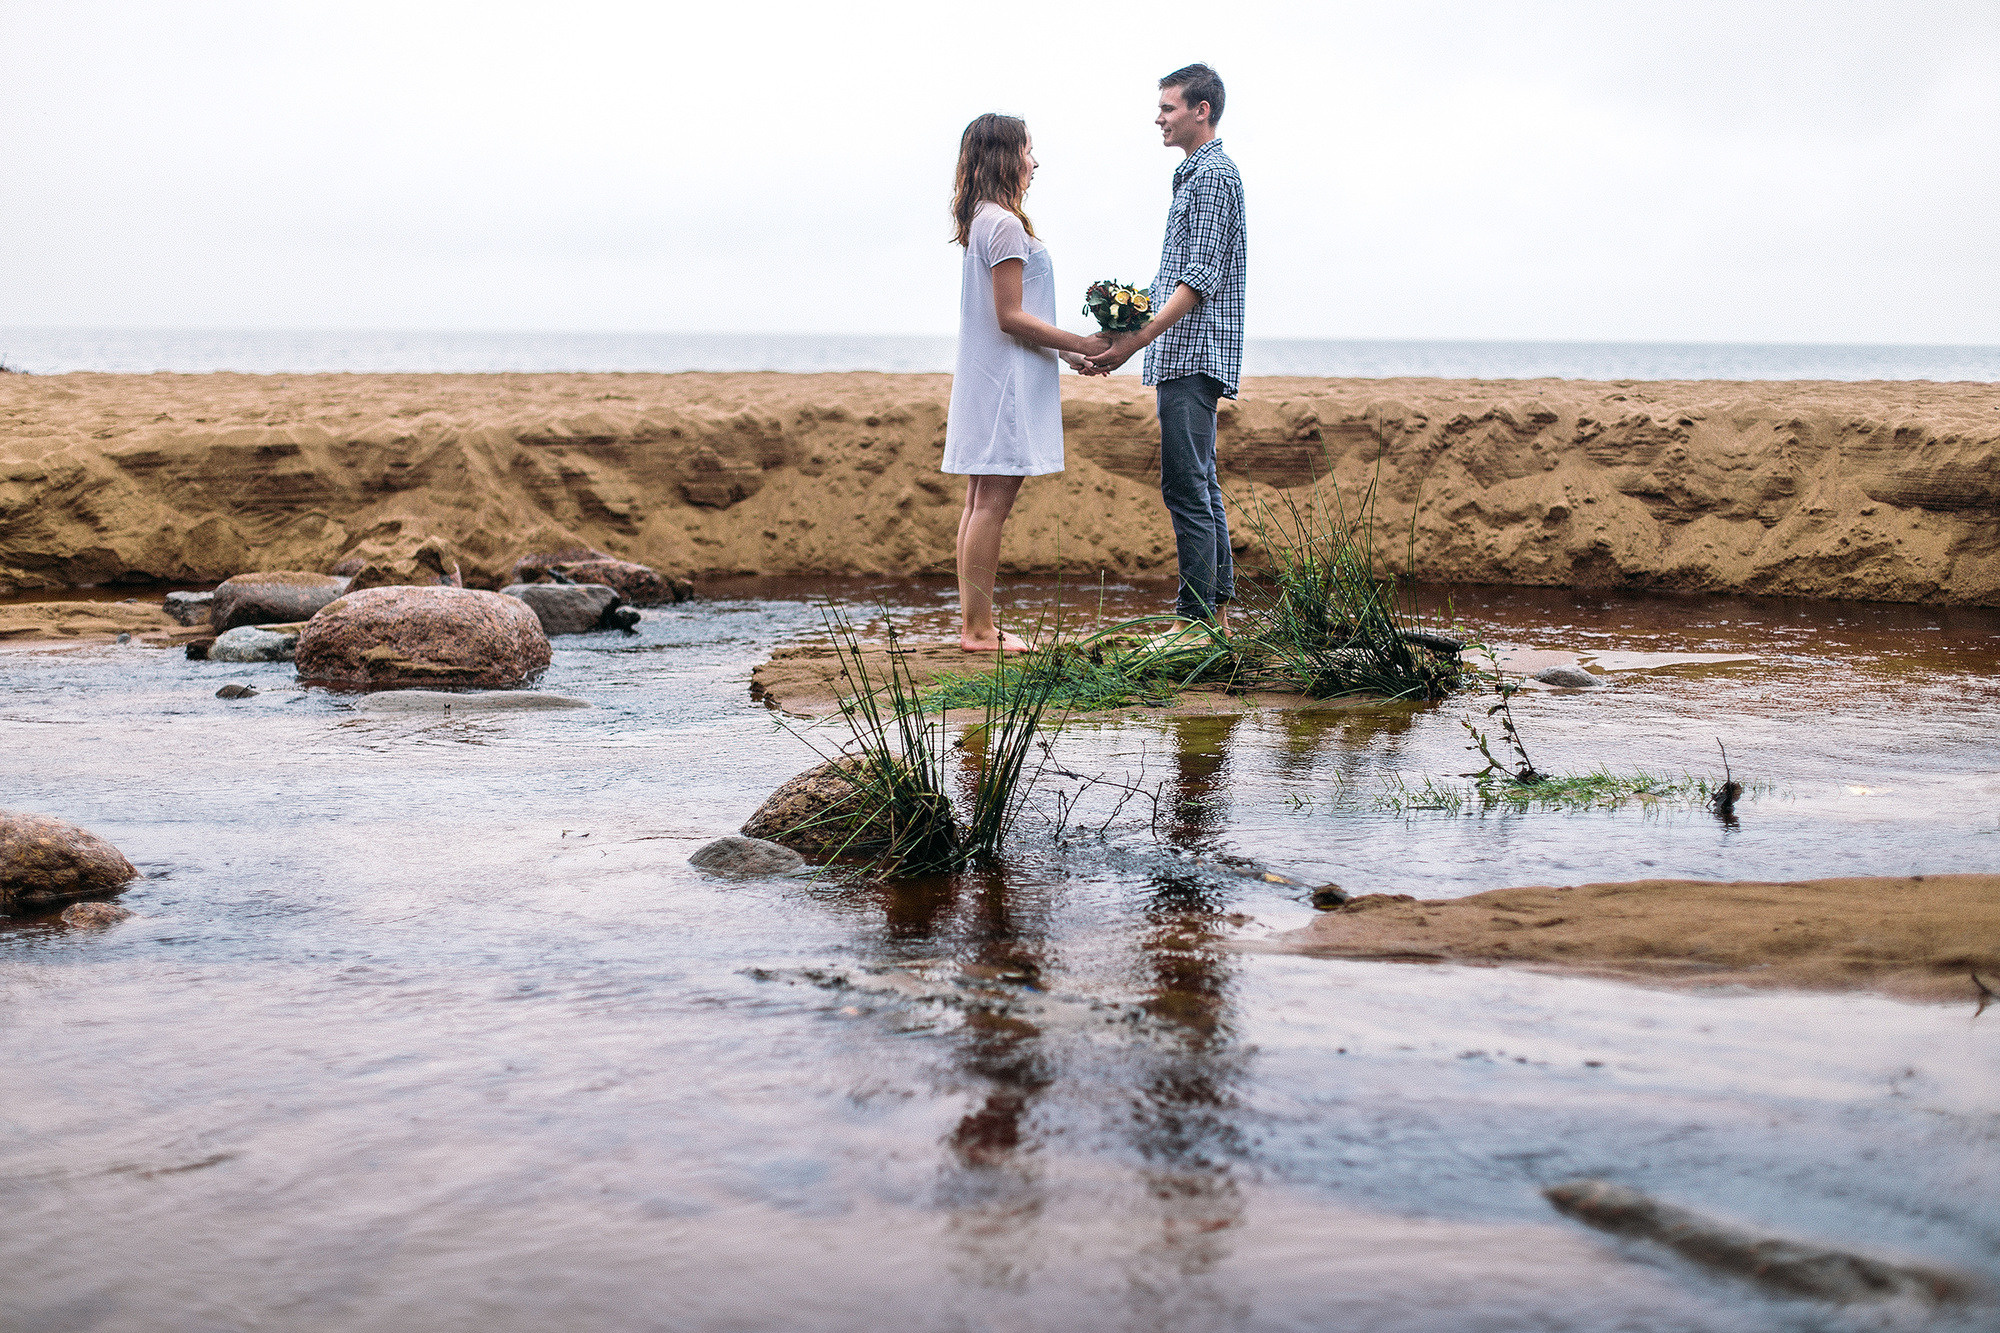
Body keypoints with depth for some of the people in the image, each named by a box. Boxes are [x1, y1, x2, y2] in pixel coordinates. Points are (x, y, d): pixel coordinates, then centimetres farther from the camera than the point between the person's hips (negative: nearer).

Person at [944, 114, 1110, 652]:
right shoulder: (1005, 224, -14)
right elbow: (1010, 317, -18)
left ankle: (974, 623, 13)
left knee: (981, 501, 10)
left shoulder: (983, 220, 16)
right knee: (993, 503, -8)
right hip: (1007, 380, -10)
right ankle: (979, 628, -6)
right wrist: (1082, 344, -12)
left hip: (985, 379, 10)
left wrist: (1061, 349, 18)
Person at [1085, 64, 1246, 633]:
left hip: (1191, 354, -11)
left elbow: (1199, 281, -19)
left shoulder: (1213, 175, -11)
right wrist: (1128, 339, 21)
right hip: (1185, 356, 11)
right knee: (1200, 485, 11)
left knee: (1185, 485, -12)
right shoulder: (1195, 174, 21)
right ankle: (1217, 610, 15)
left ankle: (1195, 616, -12)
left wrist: (1137, 340, -24)